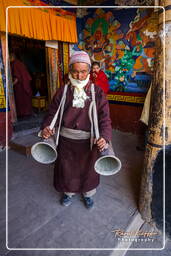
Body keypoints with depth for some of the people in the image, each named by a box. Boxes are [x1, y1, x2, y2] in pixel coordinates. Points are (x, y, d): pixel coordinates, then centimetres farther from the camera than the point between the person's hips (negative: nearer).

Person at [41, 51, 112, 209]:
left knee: (88, 169, 20)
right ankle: (68, 192, 51)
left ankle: (88, 194, 51)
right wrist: (46, 127, -22)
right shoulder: (62, 91, -5)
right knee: (66, 169, 20)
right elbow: (52, 113, -2)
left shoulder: (97, 92, -9)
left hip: (89, 141, -1)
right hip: (66, 140, 1)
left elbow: (105, 118, -14)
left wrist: (104, 137, -31)